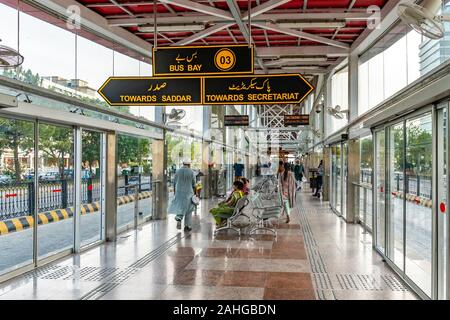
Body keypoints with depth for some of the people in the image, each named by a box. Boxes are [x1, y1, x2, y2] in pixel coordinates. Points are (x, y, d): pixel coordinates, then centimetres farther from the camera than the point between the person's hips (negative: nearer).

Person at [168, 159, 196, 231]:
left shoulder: (177, 171, 3)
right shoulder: (191, 172, -4)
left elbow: (174, 183, 5)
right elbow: (193, 184, -4)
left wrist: (175, 193, 13)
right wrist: (193, 194, 3)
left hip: (179, 193, 2)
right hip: (188, 193, -2)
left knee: (180, 207, 11)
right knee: (188, 209, 9)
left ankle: (179, 219, -16)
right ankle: (187, 226, 12)